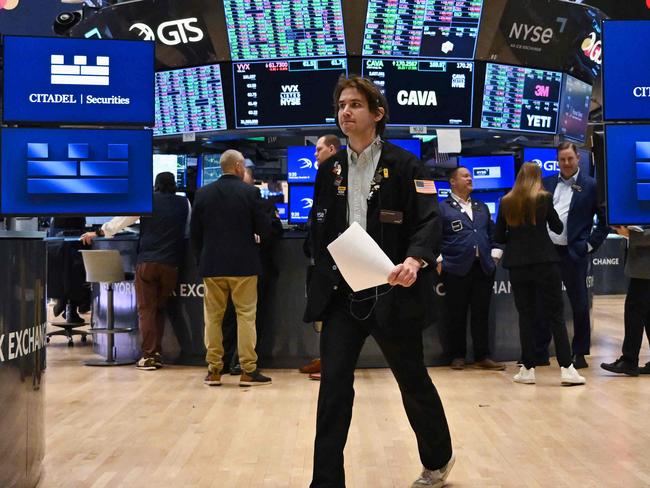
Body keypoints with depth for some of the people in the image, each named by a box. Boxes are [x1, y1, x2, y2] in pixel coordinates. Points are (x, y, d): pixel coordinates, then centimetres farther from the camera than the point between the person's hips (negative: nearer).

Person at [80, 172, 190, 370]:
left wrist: (97, 233, 15)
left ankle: (149, 355, -3)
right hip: (171, 264, 2)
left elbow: (122, 219, 6)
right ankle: (157, 353, 9)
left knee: (146, 309, 2)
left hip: (146, 262, -2)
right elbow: (187, 231, 23)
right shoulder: (184, 203, 9)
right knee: (160, 309, 14)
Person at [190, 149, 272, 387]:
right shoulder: (249, 192, -7)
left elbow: (194, 233, 6)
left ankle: (214, 370, 11)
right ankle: (248, 371, 4)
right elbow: (264, 229, -5)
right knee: (245, 316, 3)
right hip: (243, 264, -3)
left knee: (213, 317, 9)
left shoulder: (203, 193, 2)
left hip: (212, 265, 3)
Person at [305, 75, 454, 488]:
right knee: (333, 385, -3)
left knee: (413, 382, 12)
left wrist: (414, 260, -33)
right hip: (341, 295, 4)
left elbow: (430, 220, -13)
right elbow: (320, 231, 14)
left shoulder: (403, 164, -5)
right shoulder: (330, 170, 9)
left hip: (391, 294, -3)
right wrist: (321, 289, 10)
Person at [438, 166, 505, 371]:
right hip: (456, 269, -4)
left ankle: (482, 357, 10)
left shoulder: (482, 208, 21)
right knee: (457, 315, 2)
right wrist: (439, 261, -10)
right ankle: (458, 356, 12)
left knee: (481, 315, 5)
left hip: (483, 268, 4)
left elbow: (493, 233, 22)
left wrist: (495, 254, 9)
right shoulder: (442, 208, 3)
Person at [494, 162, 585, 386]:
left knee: (525, 316, 8)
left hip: (517, 264, 2)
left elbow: (498, 237, 5)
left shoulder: (506, 202, 2)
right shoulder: (544, 198, -4)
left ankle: (528, 369, 8)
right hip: (545, 262, -2)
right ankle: (566, 368, -2)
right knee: (555, 315, 1)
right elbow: (558, 228, 6)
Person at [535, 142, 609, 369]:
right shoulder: (547, 183, 10)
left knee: (579, 305, 5)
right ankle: (540, 352, 18)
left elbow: (606, 219, 1)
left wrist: (591, 244, -4)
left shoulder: (591, 186, -1)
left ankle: (580, 354, 16)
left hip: (573, 254, -4)